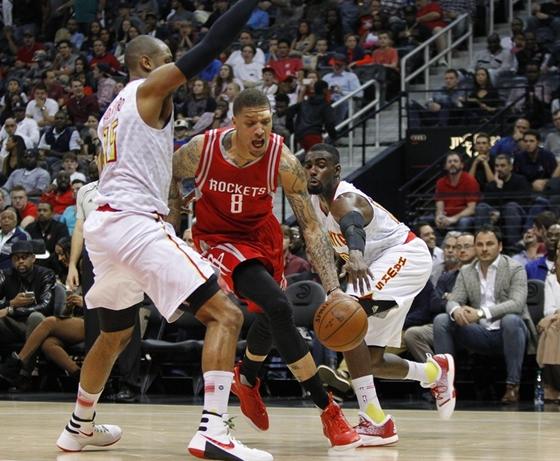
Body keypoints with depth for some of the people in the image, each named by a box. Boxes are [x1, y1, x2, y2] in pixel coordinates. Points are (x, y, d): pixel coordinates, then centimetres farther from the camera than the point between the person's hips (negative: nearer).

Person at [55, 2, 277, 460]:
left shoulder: (114, 111, 26)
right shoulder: (149, 88, 1)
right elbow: (207, 49, -9)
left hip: (104, 225, 9)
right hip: (136, 224, -9)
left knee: (115, 334, 29)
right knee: (225, 314, -13)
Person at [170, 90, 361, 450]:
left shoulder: (284, 161, -25)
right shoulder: (201, 150, -26)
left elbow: (311, 227, -22)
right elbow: (170, 179, -2)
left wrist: (333, 288, -30)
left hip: (263, 234, 4)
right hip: (219, 238, -4)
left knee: (270, 317, 20)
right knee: (278, 307, -23)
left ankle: (247, 380, 55)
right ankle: (329, 411, -17)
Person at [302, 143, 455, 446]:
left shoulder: (346, 200, -28)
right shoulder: (315, 201, 0)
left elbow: (354, 227, -53)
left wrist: (356, 256, -73)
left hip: (405, 256, -10)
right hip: (378, 263, 10)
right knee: (369, 361, 13)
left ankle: (376, 423, -30)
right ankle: (435, 372, 42)